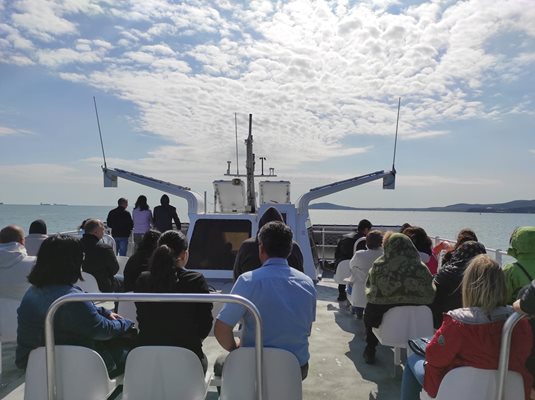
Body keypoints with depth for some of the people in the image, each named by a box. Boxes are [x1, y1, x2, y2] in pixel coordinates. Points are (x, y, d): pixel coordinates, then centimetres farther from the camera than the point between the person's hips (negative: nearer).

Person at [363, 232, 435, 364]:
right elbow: (431, 295, -1)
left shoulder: (378, 266, -12)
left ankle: (370, 351, 41)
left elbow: (369, 287, 2)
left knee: (369, 311, 32)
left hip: (381, 319, -2)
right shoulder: (421, 268, -9)